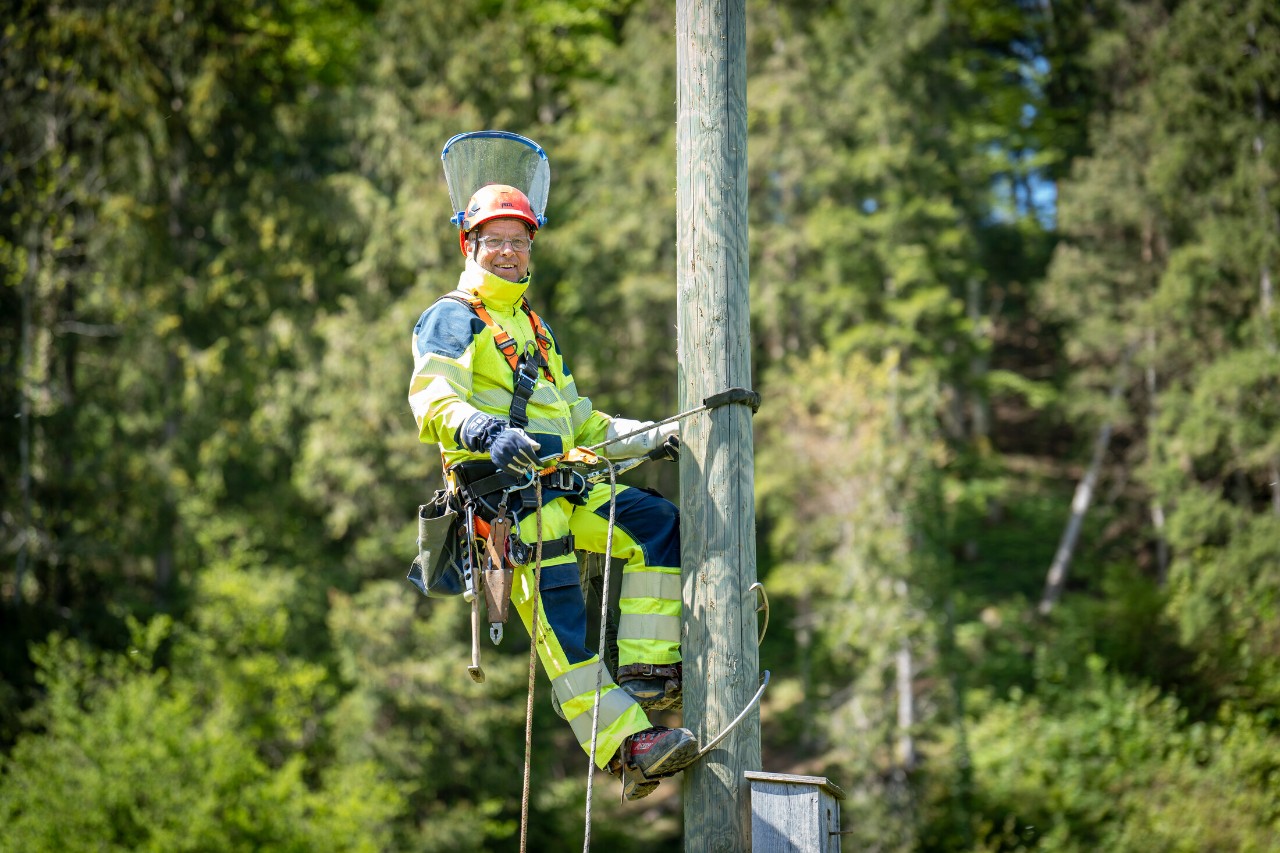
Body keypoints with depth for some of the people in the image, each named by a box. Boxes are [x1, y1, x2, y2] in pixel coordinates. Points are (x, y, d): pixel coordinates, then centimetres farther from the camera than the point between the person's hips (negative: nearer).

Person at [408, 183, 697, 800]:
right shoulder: (452, 318, 3)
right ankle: (627, 747, -22)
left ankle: (646, 669, -6)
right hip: (502, 489, -8)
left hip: (561, 486, 8)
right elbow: (432, 401, -16)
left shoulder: (535, 329, 30)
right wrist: (488, 431, -35)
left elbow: (580, 425, 34)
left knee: (660, 523, -4)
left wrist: (654, 436, 22)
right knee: (560, 622, -16)